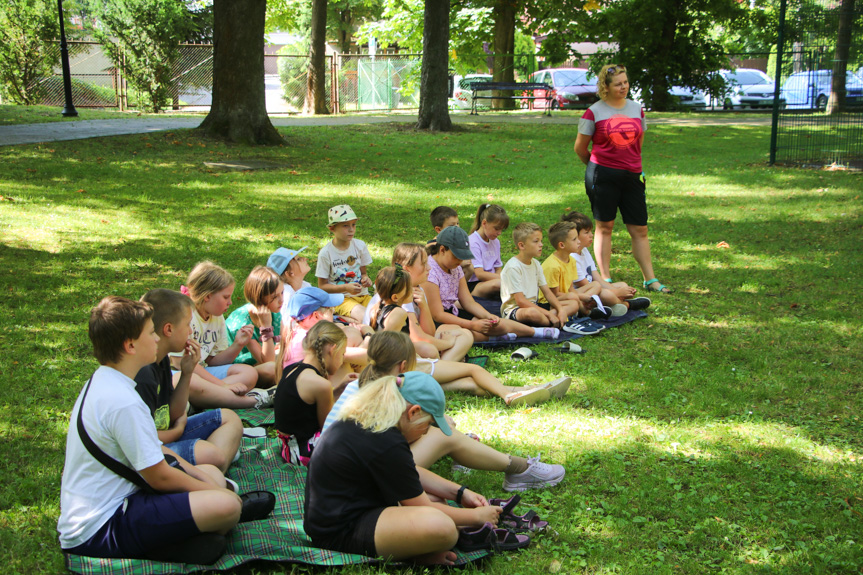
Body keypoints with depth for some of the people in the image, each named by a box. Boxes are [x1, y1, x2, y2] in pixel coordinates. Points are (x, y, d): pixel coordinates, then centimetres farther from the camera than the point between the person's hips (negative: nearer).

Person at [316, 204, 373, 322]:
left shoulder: (360, 246, 5)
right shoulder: (326, 253, -8)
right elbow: (322, 286, -5)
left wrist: (365, 279, -8)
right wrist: (346, 287, -18)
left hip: (362, 295, 5)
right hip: (341, 298, -5)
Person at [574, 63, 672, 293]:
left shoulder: (637, 109, 9)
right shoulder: (594, 112, -3)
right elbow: (580, 147, 4)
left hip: (632, 175, 4)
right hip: (602, 176, -4)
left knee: (639, 229, 4)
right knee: (605, 226, 2)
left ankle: (650, 280, 9)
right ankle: (605, 280, 9)